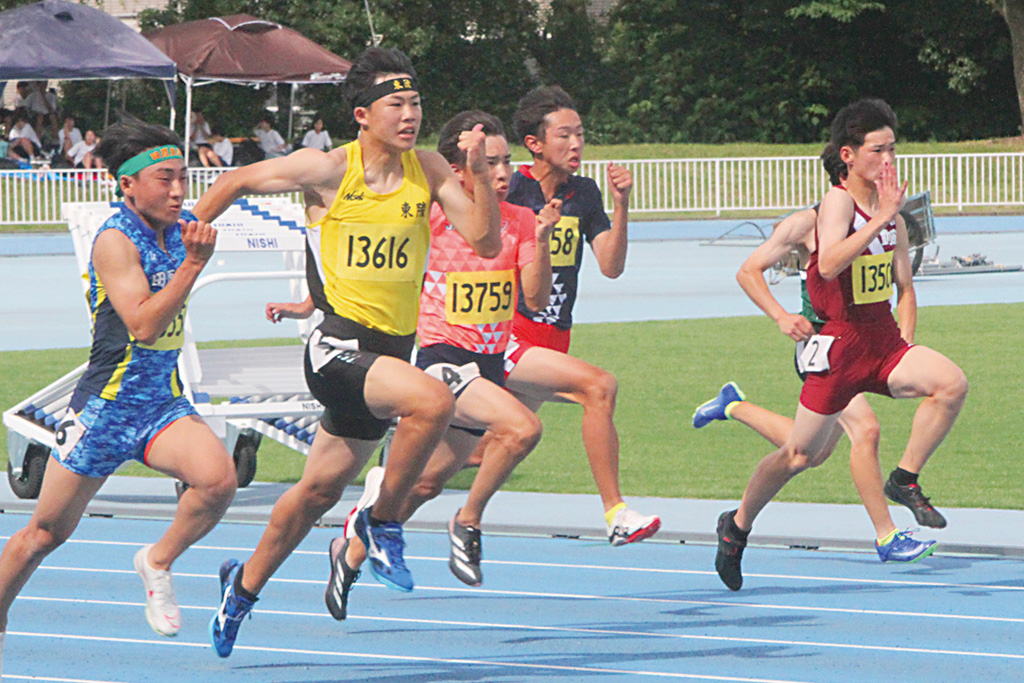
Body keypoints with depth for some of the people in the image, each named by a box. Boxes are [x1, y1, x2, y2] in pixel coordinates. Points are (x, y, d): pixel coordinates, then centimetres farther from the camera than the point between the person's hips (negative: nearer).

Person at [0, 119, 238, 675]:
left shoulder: (179, 232, 6)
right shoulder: (115, 240, -16)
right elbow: (143, 325, -27)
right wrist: (193, 264, -29)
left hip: (163, 406, 5)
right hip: (105, 409, -5)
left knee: (218, 480, -23)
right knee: (45, 533, 6)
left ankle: (158, 563, 1)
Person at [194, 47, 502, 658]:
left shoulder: (429, 170, 3)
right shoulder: (326, 170, -8)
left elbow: (487, 242, -2)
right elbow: (237, 182, 6)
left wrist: (480, 173, -14)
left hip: (393, 351, 5)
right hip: (340, 346, -5)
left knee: (320, 490, 16)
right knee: (434, 401, -31)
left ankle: (246, 582, 38)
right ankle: (383, 521, -10)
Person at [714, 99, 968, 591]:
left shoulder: (892, 216, 8)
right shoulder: (838, 201, -13)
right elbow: (829, 265, -32)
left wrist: (906, 345, 7)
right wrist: (880, 219, -34)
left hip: (883, 339, 6)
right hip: (839, 342, -6)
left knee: (951, 383, -20)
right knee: (804, 454, 2)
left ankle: (906, 480, -4)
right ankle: (738, 526, 25)